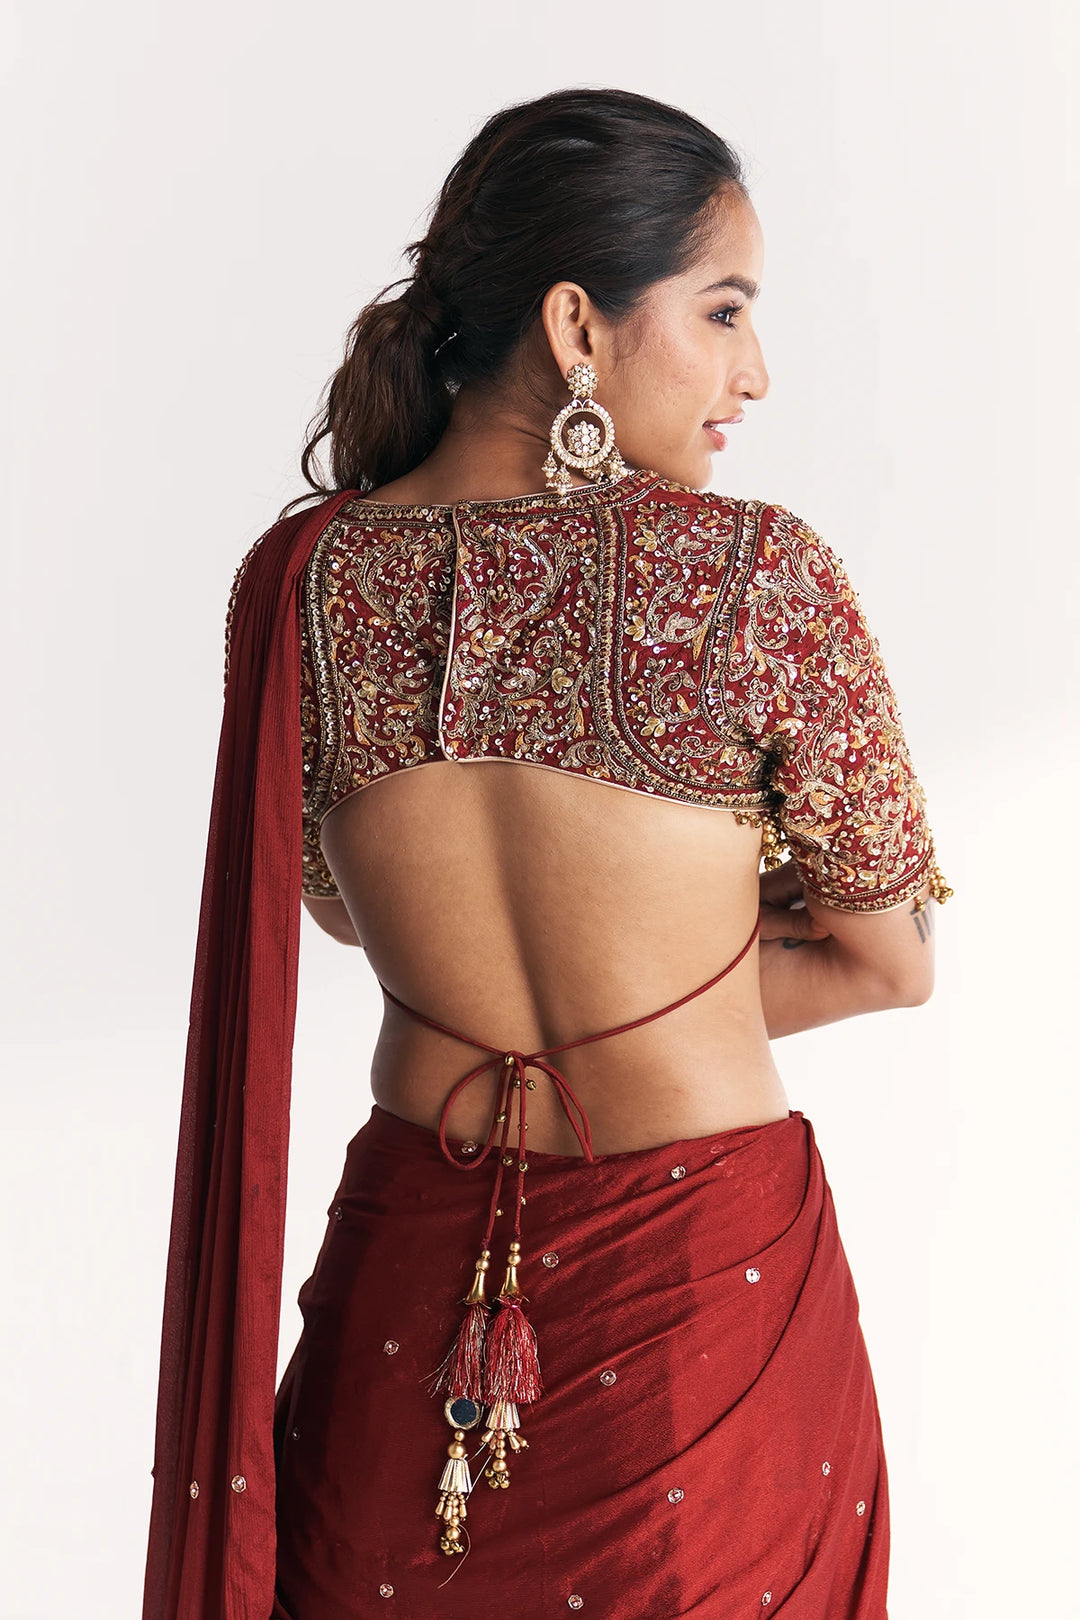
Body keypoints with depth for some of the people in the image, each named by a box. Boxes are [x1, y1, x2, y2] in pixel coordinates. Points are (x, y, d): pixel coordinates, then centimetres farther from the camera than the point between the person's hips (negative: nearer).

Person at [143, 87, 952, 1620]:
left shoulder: (297, 578, -5)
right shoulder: (763, 574, -16)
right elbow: (891, 959, -5)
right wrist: (649, 1005, 4)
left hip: (411, 1275, 3)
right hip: (707, 1284, -2)